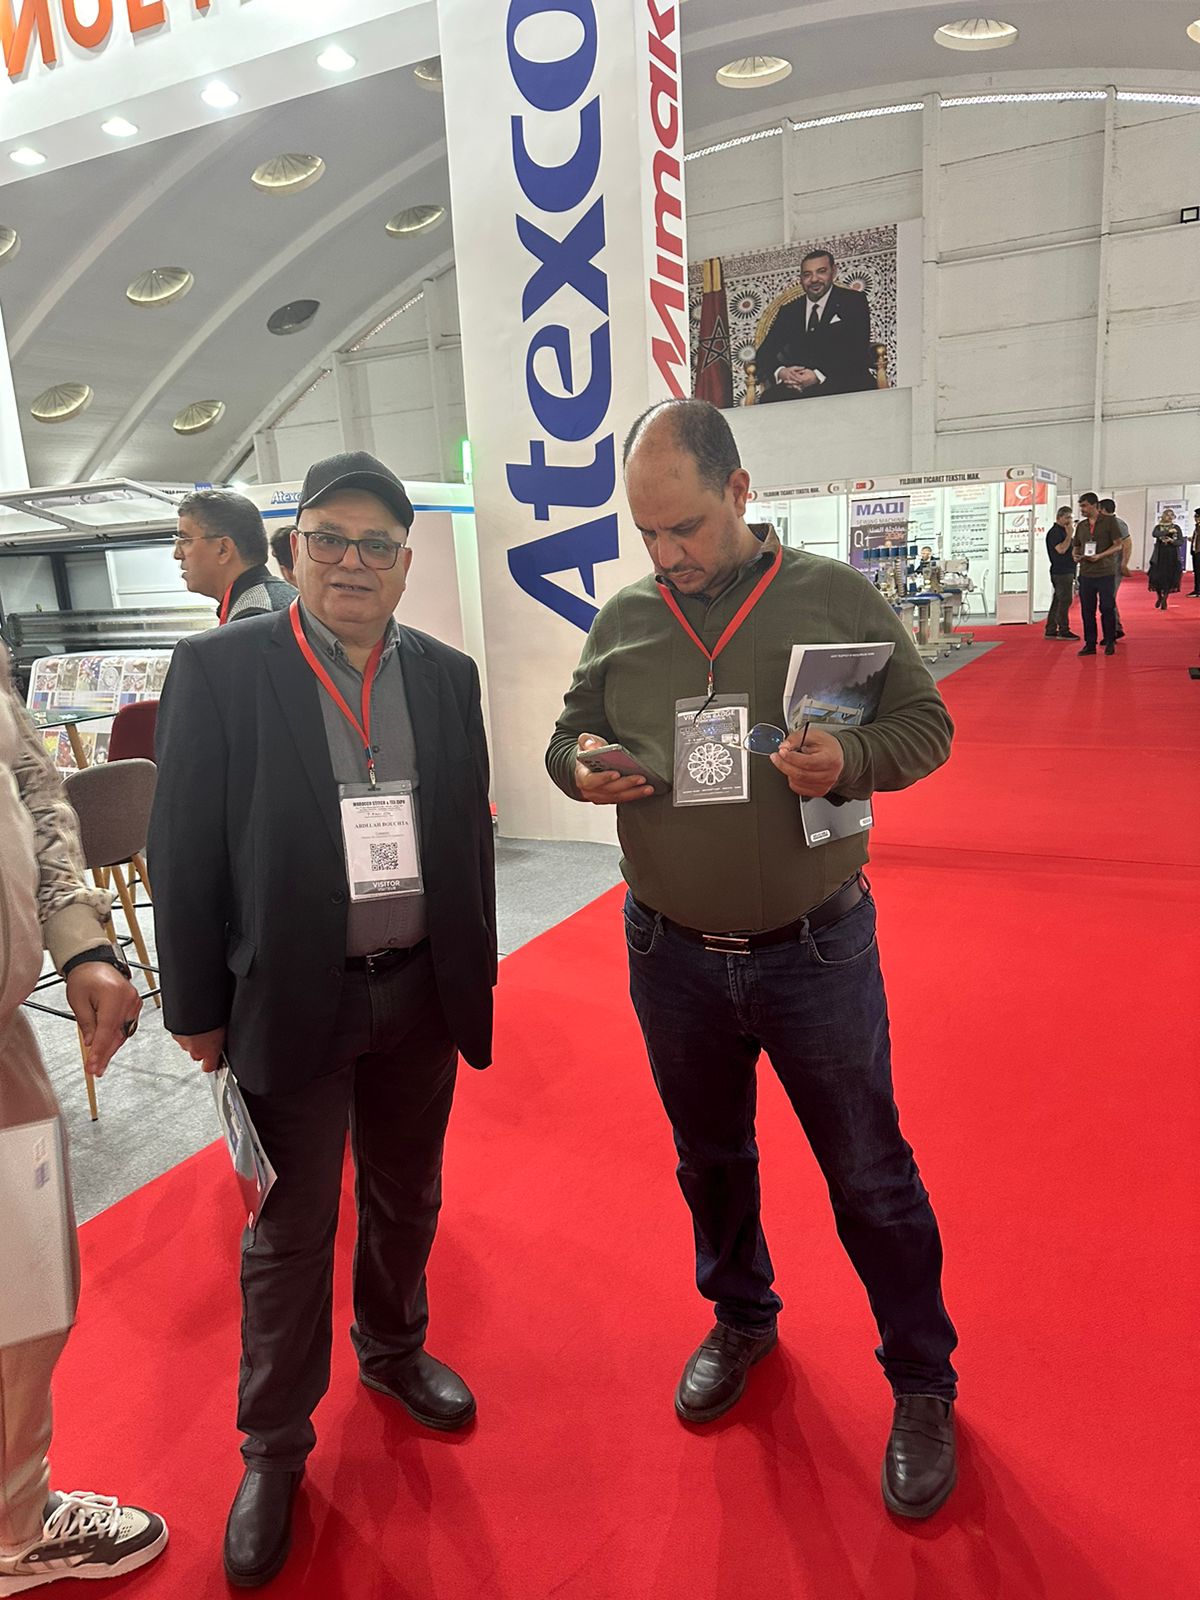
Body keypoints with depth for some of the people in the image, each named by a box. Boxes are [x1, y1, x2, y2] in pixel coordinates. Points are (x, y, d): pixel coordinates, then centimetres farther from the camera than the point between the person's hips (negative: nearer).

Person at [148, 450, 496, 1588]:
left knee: (407, 1198, 22)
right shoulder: (219, 669, -8)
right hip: (293, 1002, -3)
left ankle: (393, 1349, 49)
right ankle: (274, 1448, 34)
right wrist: (197, 1008, -6)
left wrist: (475, 973, 9)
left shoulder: (446, 675, 3)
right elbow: (185, 850, -7)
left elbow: (469, 832, 8)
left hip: (422, 993, 4)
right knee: (291, 1232, 11)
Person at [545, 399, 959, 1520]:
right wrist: (581, 764, -12)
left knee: (869, 1176, 10)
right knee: (709, 1157, 22)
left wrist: (851, 759, -23)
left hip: (816, 951, -3)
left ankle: (922, 1385, 34)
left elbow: (925, 723, -2)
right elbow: (567, 736, 12)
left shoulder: (836, 597, -6)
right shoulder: (621, 621, 2)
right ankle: (740, 1320, 49)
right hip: (672, 955, 3)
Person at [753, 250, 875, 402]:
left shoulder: (854, 302, 10)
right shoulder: (789, 311, 22)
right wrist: (780, 372, -11)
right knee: (770, 398, -31)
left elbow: (858, 353, -3)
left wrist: (819, 375, -18)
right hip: (797, 388, 3)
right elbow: (763, 353, 14)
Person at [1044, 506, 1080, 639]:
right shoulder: (1054, 532, -11)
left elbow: (1071, 549, 25)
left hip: (1067, 571, 10)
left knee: (1058, 601, 10)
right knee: (1065, 600, -9)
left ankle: (1051, 631, 13)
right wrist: (1069, 534, -18)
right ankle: (1063, 631, -5)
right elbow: (1061, 549, -23)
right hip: (1061, 572, -10)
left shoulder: (1063, 531, 20)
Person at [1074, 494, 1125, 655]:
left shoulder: (1109, 521, -2)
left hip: (1106, 572, -4)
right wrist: (1075, 555, -4)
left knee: (1107, 608, 0)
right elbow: (1075, 546, 20)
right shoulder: (1081, 525, 12)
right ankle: (1090, 644, 12)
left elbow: (1118, 544, -6)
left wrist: (1099, 556, -19)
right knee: (1087, 610, 4)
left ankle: (1110, 642, 10)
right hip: (1086, 573, 5)